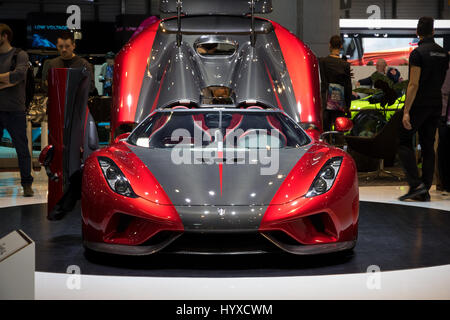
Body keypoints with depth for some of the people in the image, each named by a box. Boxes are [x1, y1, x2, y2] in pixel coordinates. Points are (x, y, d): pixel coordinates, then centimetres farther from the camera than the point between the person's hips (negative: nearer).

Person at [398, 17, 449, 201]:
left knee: (404, 141, 1)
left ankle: (416, 184, -10)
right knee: (428, 146, 9)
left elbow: (413, 84, -17)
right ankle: (425, 191, 9)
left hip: (419, 104, -7)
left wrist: (406, 111, -17)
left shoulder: (418, 53, -12)